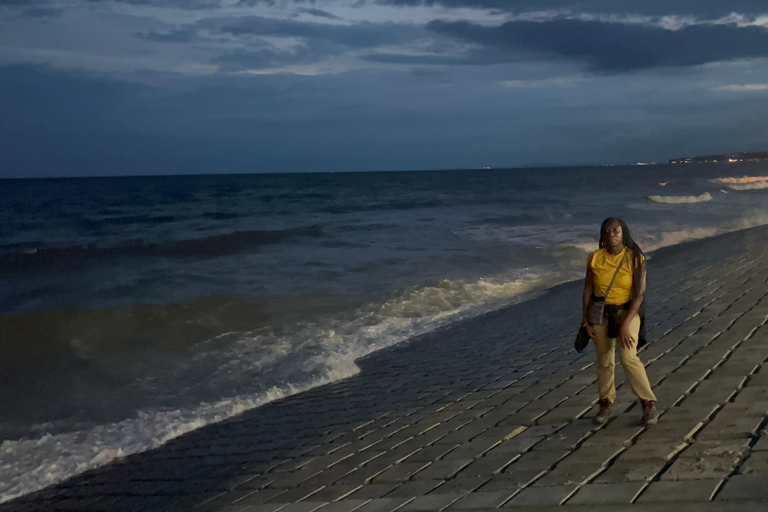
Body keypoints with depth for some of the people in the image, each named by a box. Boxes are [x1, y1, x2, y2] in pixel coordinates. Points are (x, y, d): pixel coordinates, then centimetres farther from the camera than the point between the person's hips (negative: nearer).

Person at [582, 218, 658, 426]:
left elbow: (639, 293, -14)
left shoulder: (635, 259, -12)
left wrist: (626, 323, -20)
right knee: (604, 360, 10)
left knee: (628, 357, -17)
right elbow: (588, 289, 3)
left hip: (627, 311, -3)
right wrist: (586, 320, -1)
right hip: (601, 313, 3)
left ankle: (648, 404, -4)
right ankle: (606, 403, 26)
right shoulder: (595, 258, -4)